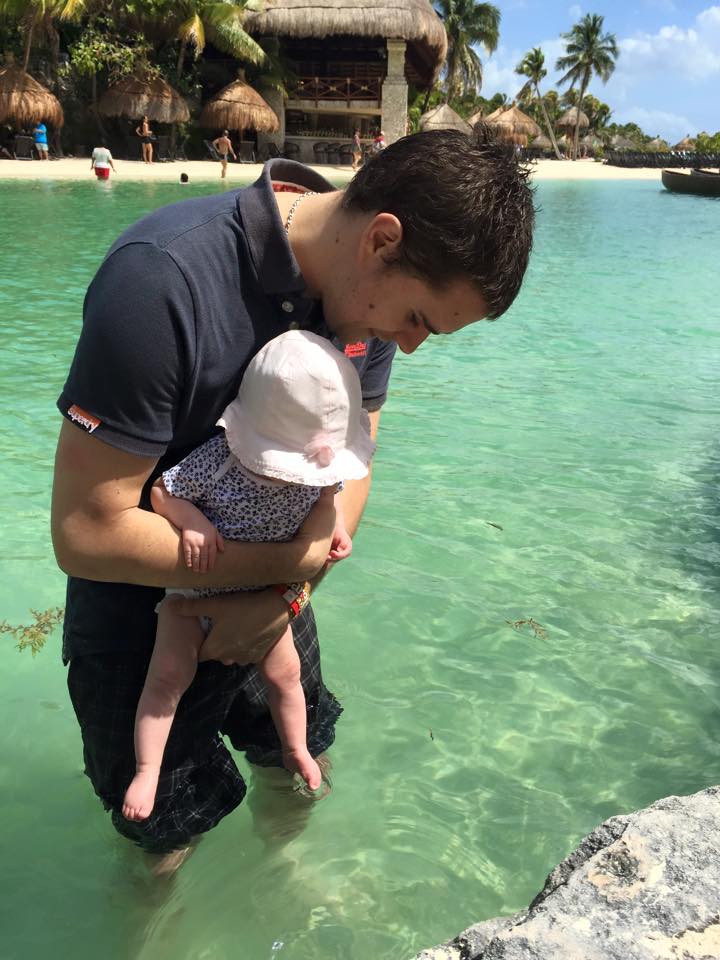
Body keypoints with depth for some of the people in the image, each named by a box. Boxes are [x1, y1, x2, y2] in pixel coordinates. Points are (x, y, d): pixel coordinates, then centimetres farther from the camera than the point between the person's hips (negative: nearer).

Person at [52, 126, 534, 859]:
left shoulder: (370, 287, -12)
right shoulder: (163, 279, -33)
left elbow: (350, 466, -3)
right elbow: (85, 532, -30)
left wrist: (283, 595, -18)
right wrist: (293, 564, -25)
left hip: (267, 590, 5)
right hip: (143, 595, -5)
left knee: (300, 752, 23)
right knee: (171, 824, 13)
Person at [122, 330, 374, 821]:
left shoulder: (317, 466, -18)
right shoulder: (214, 460, -34)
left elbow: (329, 492, 5)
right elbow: (159, 491, -24)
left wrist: (336, 526, -13)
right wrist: (193, 522, -41)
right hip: (194, 584, -4)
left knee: (284, 671, 12)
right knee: (170, 674, -9)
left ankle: (296, 750, 38)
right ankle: (147, 770, 8)